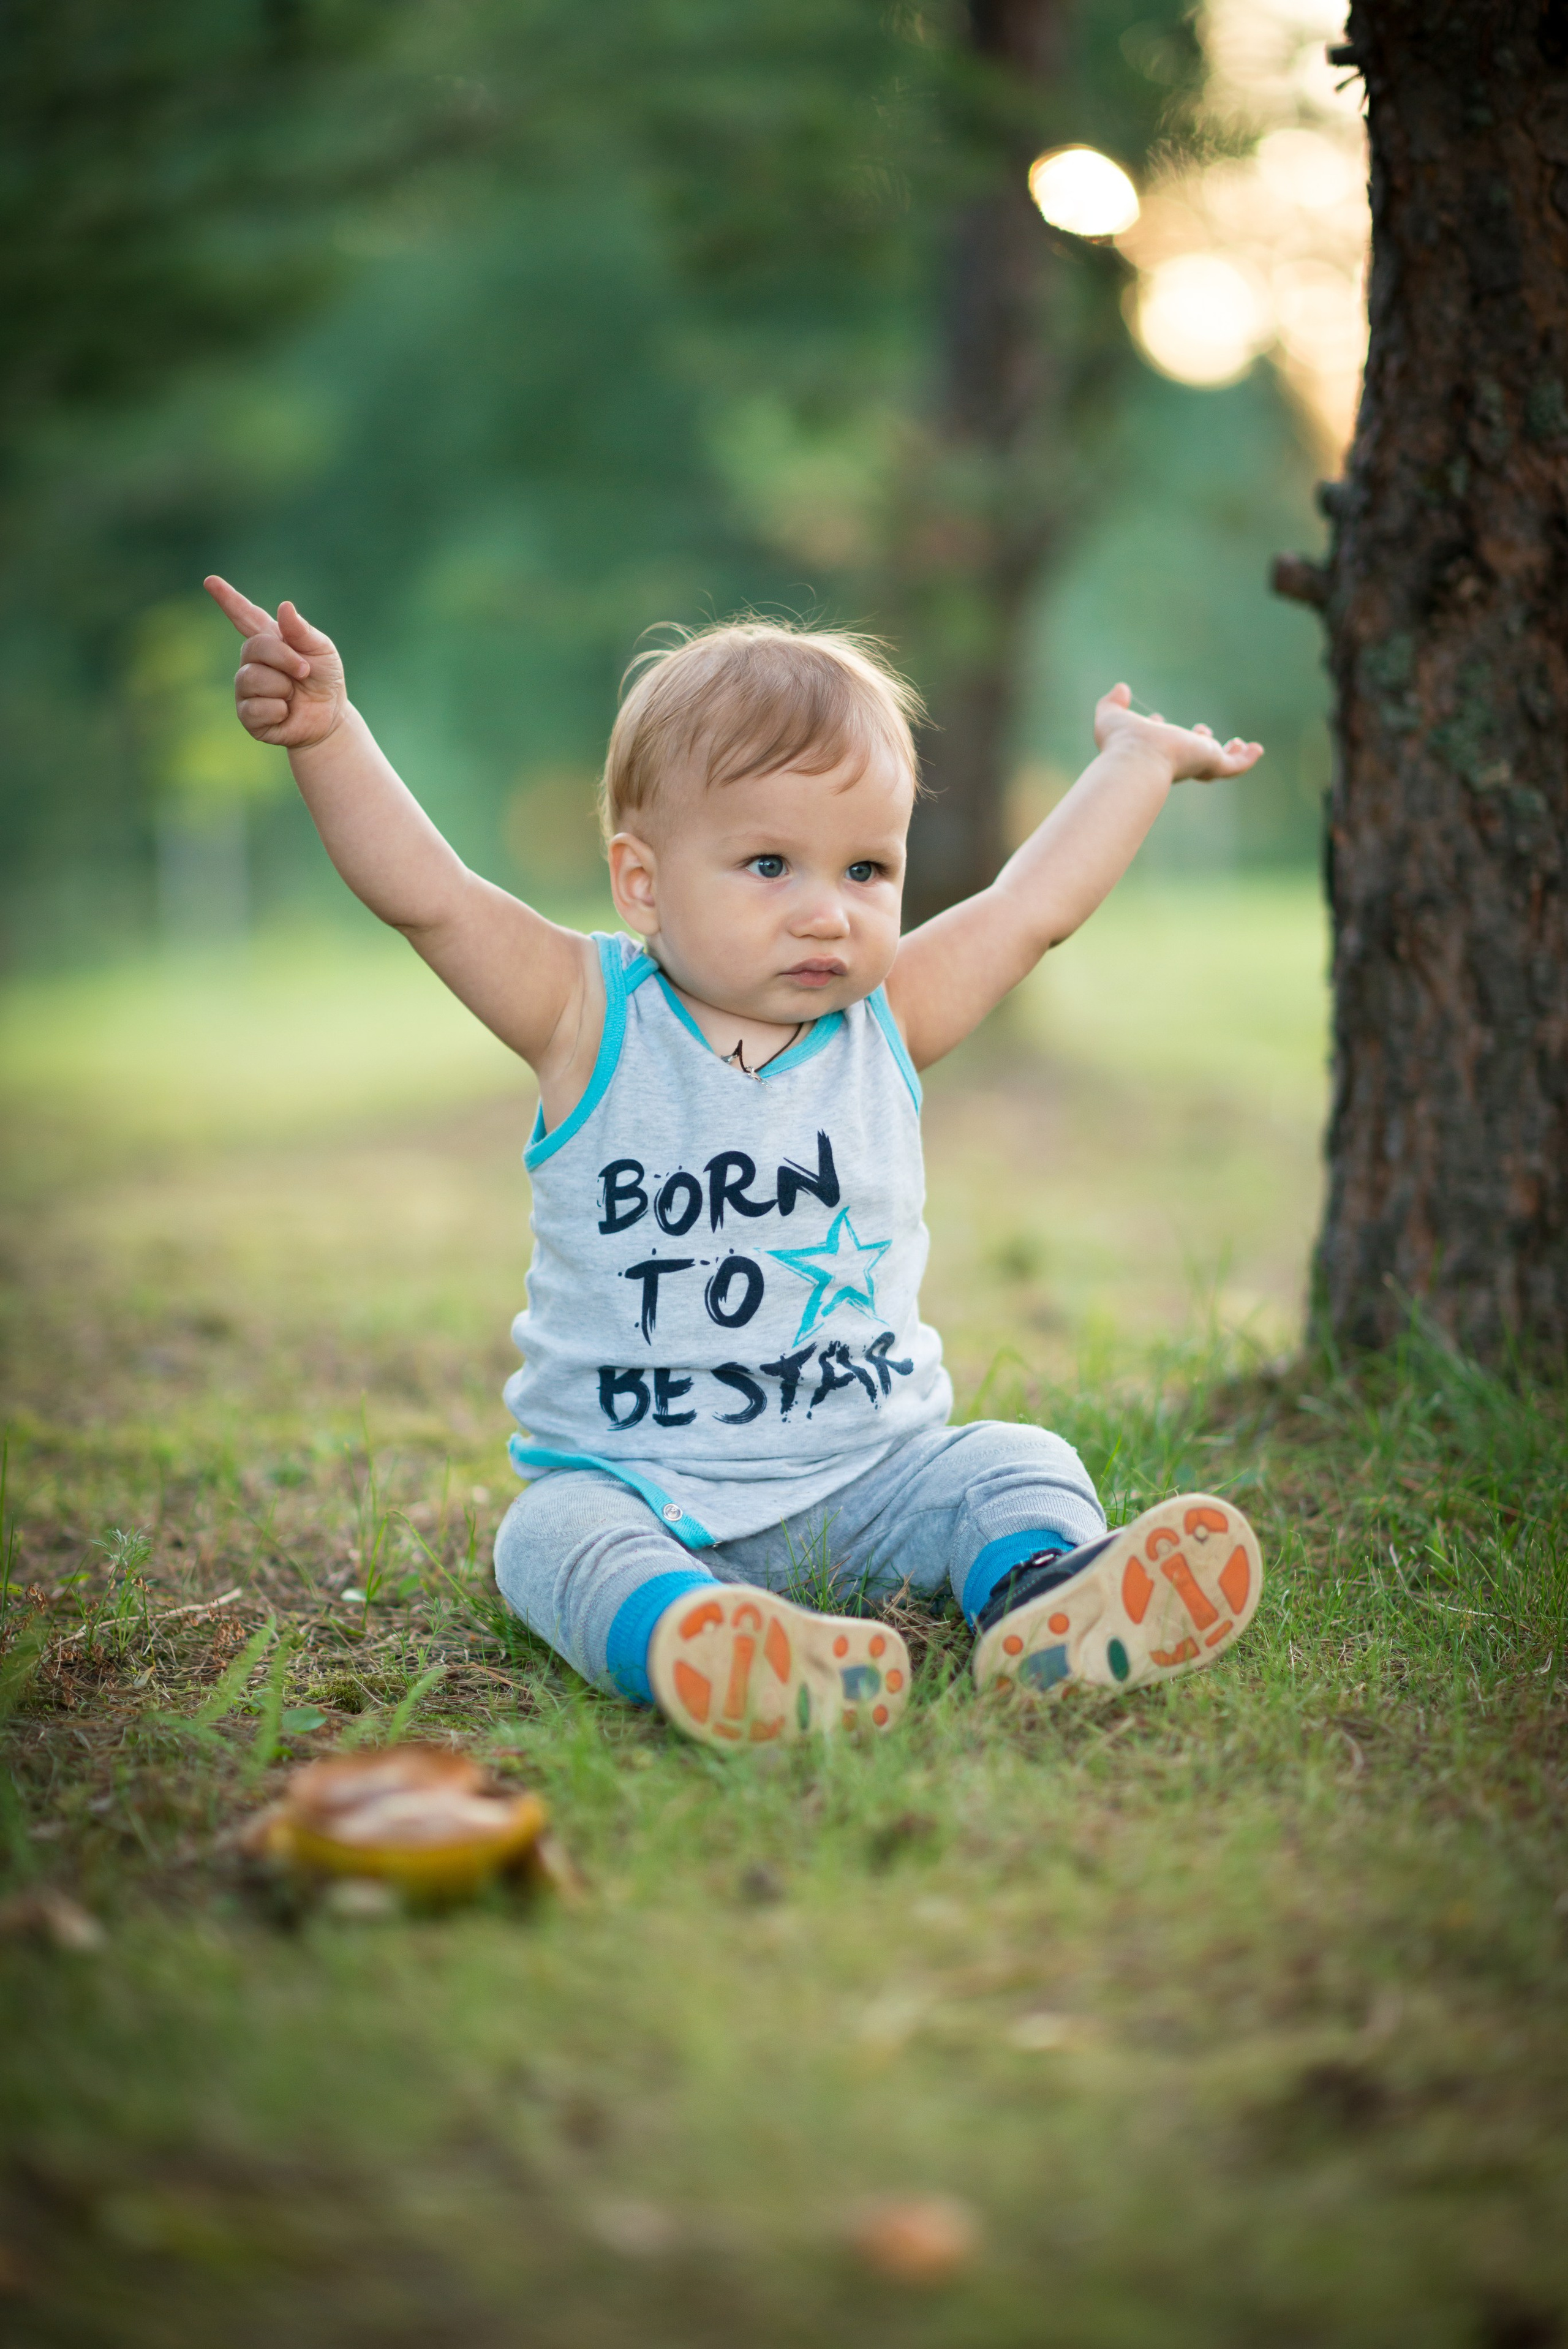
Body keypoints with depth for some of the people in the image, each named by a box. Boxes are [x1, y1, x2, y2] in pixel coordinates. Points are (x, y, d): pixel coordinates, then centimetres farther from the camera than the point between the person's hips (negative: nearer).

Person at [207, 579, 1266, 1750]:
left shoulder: (887, 1023, 3)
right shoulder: (592, 1023, -6)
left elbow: (1036, 904, 11)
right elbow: (427, 895, -14)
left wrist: (1138, 759, 21)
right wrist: (329, 733, -25)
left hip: (871, 1479, 3)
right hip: (637, 1484, -3)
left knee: (1017, 1463, -16)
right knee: (555, 1535, -30)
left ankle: (1046, 1597, -42)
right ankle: (688, 1639, -55)